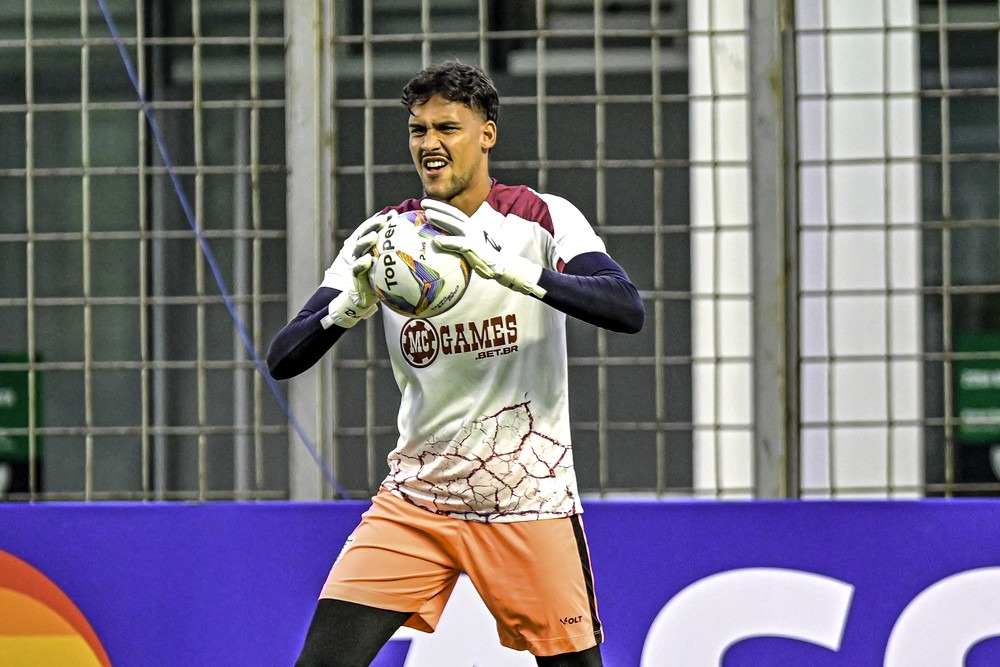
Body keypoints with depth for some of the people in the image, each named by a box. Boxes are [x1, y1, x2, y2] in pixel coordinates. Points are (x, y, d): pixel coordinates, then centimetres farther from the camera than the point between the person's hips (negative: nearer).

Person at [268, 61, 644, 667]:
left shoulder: (543, 218, -6)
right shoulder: (384, 236, 2)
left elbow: (628, 310, -24)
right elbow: (282, 360, -4)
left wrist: (506, 268, -35)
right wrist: (353, 304, -25)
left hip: (527, 500, -2)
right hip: (416, 498, 2)